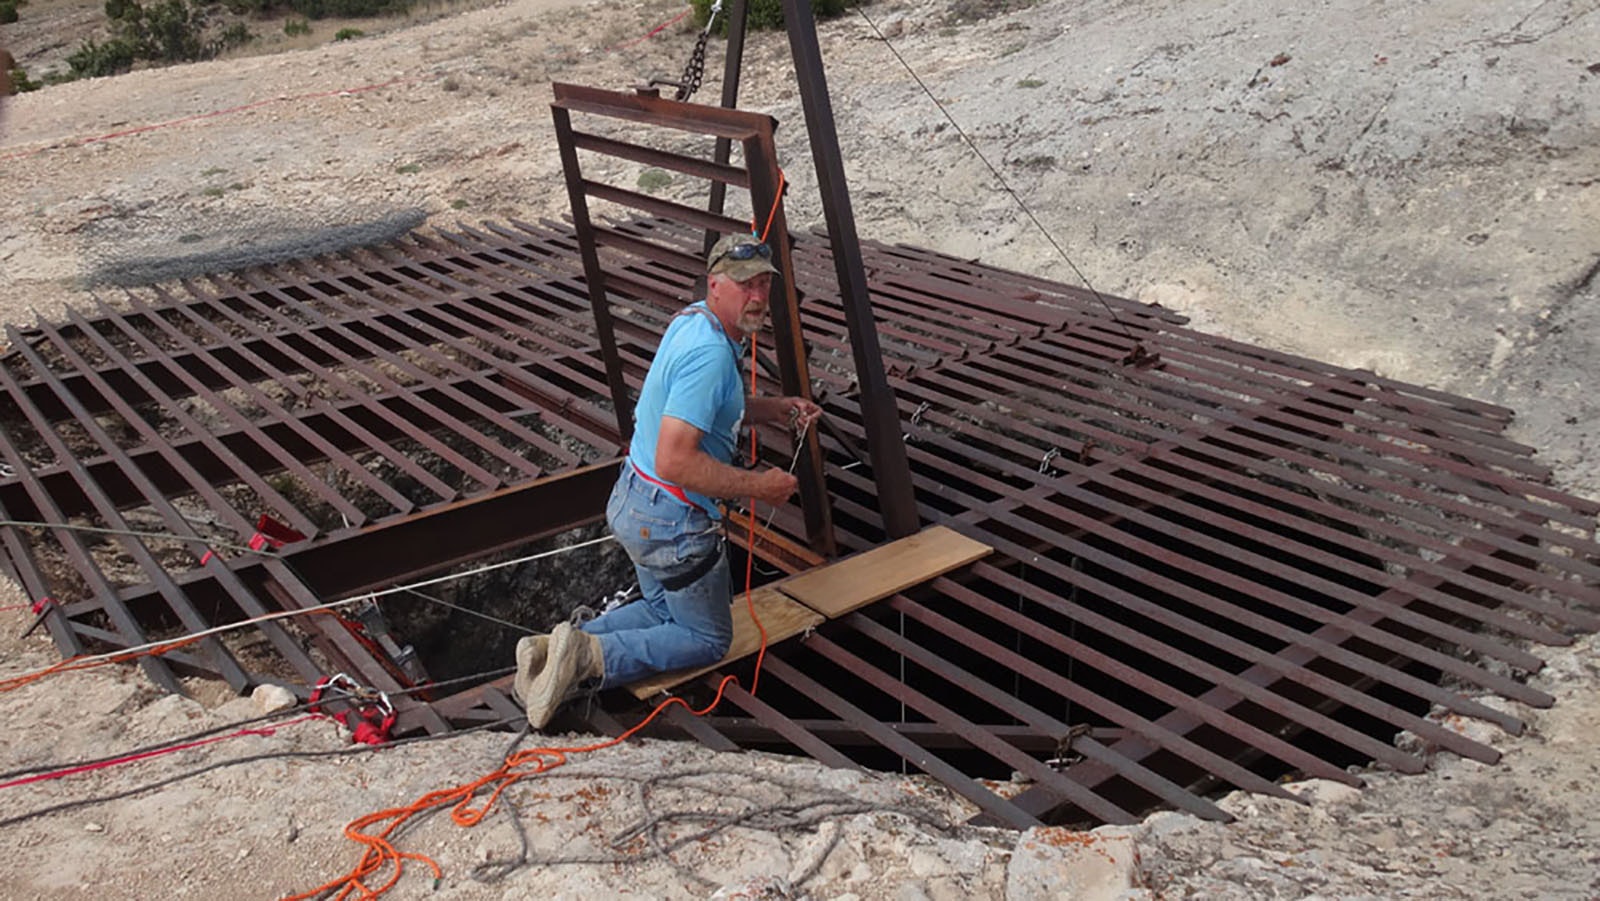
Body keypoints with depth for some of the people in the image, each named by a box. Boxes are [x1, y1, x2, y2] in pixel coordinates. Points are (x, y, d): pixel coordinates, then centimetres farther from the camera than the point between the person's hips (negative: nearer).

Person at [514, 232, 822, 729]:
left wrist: (777, 408, 11)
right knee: (707, 638, 11)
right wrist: (759, 485, -23)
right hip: (671, 523, -9)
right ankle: (589, 655, -6)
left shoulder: (693, 321, 4)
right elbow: (675, 461, -33)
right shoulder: (710, 353, -27)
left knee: (664, 609, 27)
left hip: (633, 502, 9)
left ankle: (553, 649, 9)